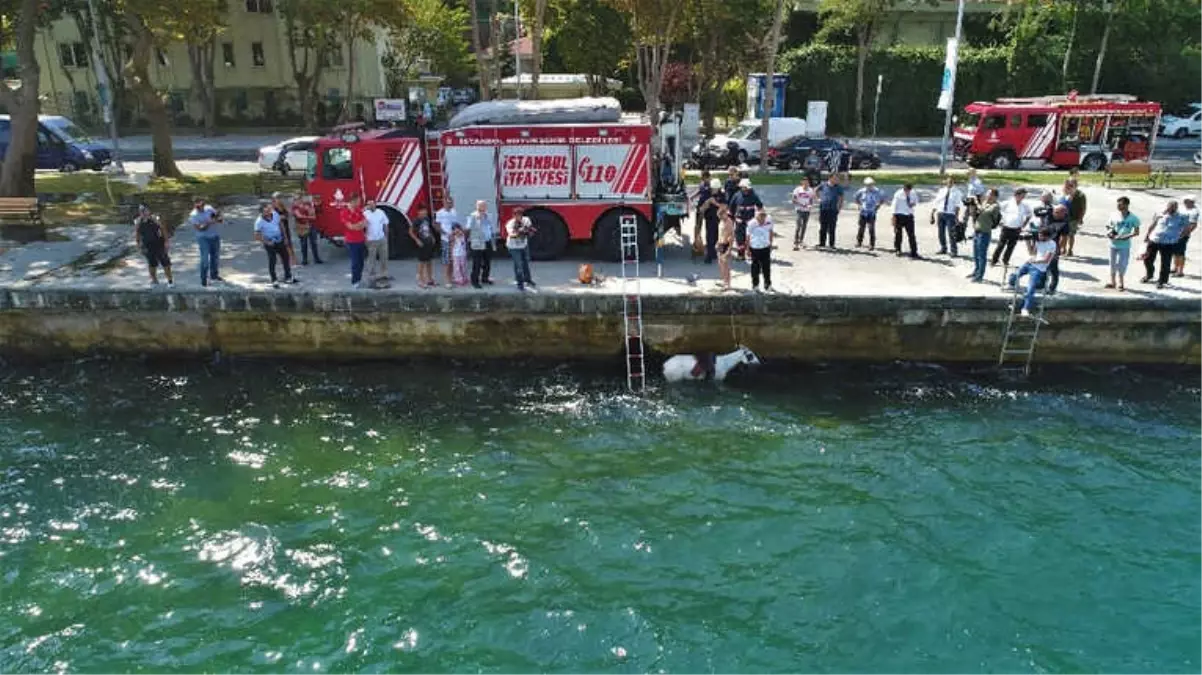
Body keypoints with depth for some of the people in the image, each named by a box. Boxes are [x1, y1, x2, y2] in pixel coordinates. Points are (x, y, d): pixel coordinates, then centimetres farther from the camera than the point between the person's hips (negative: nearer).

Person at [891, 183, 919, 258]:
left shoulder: (913, 194, 1)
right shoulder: (898, 194, -10)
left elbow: (916, 200, 20)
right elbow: (894, 205, -6)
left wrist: (914, 203, -4)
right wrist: (894, 217, -8)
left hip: (909, 216, 2)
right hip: (900, 215, -2)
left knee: (911, 235, -3)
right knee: (898, 233, 10)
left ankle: (914, 253, -1)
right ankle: (897, 249, 31)